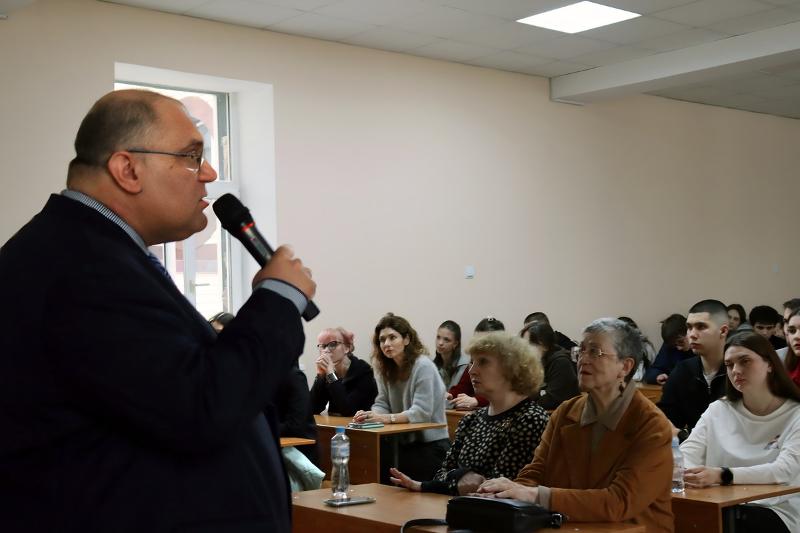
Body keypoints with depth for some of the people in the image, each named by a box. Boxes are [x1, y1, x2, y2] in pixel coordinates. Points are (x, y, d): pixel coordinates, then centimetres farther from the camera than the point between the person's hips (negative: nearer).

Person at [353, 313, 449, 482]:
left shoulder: (423, 366, -15)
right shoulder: (386, 369, 8)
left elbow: (421, 412, -22)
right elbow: (382, 404, 3)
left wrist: (386, 418, -31)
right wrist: (370, 415, -20)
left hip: (430, 445, -6)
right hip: (404, 444, 6)